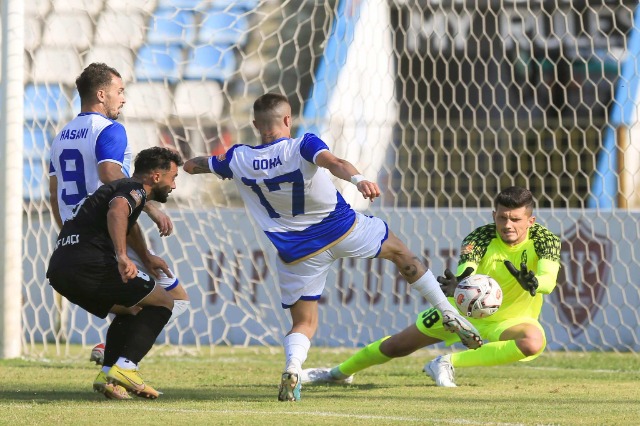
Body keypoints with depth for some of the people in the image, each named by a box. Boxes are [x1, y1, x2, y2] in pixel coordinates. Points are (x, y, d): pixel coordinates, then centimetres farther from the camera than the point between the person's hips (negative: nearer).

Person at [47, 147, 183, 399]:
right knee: (162, 303, 3)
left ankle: (110, 377, 11)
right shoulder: (135, 189, 0)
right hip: (88, 265, -9)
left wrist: (147, 258, 66)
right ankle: (125, 368, -12)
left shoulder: (119, 187, 31)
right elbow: (117, 211, -25)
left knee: (130, 311, 27)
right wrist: (122, 255, -37)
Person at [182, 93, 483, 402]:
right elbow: (333, 163, -38)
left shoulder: (238, 160, -6)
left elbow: (190, 166, 9)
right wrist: (358, 179, -55)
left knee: (304, 323, 12)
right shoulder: (302, 146, -16)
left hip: (297, 253, 1)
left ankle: (292, 365, -21)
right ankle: (449, 314, 22)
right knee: (400, 252, 25)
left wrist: (217, 162, 30)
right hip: (343, 230, -1)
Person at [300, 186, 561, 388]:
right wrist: (456, 285, -66)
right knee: (398, 346, 8)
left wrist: (532, 283, -66)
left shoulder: (544, 240, -25)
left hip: (511, 319, -1)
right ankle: (339, 373, 39)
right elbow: (465, 273, -42)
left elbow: (549, 281, -42)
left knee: (534, 342, -37)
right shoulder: (480, 237, -25)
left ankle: (449, 363, -21)